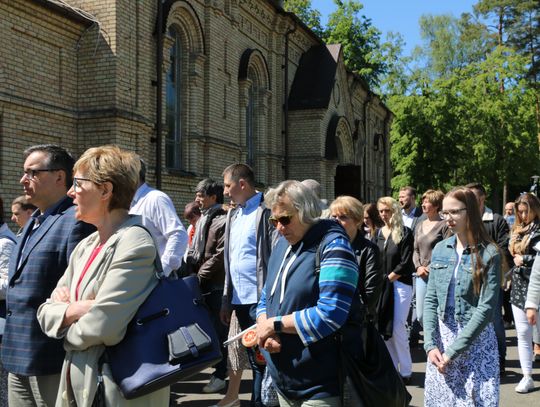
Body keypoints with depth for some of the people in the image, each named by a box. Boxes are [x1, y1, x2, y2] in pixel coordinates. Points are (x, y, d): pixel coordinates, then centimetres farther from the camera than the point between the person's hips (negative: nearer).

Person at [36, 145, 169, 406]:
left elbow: (100, 328, -23)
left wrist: (66, 322, -3)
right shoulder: (84, 247, 9)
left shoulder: (134, 245, -17)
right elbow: (46, 313, 8)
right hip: (77, 384, 8)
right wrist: (77, 308, -13)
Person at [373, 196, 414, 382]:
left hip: (400, 284, -5)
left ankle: (405, 371, 4)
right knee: (385, 327, 5)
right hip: (381, 285, 5)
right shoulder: (378, 233, 11)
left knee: (398, 328, -7)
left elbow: (405, 263, -10)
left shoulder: (405, 233, -4)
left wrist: (387, 278, -10)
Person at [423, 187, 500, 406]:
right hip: (441, 337, 4)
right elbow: (430, 300, 4)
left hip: (476, 342, -4)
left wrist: (453, 351, -15)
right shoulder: (440, 250, 4)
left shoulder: (488, 254, -9)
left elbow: (486, 308, -14)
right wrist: (430, 344, -8)